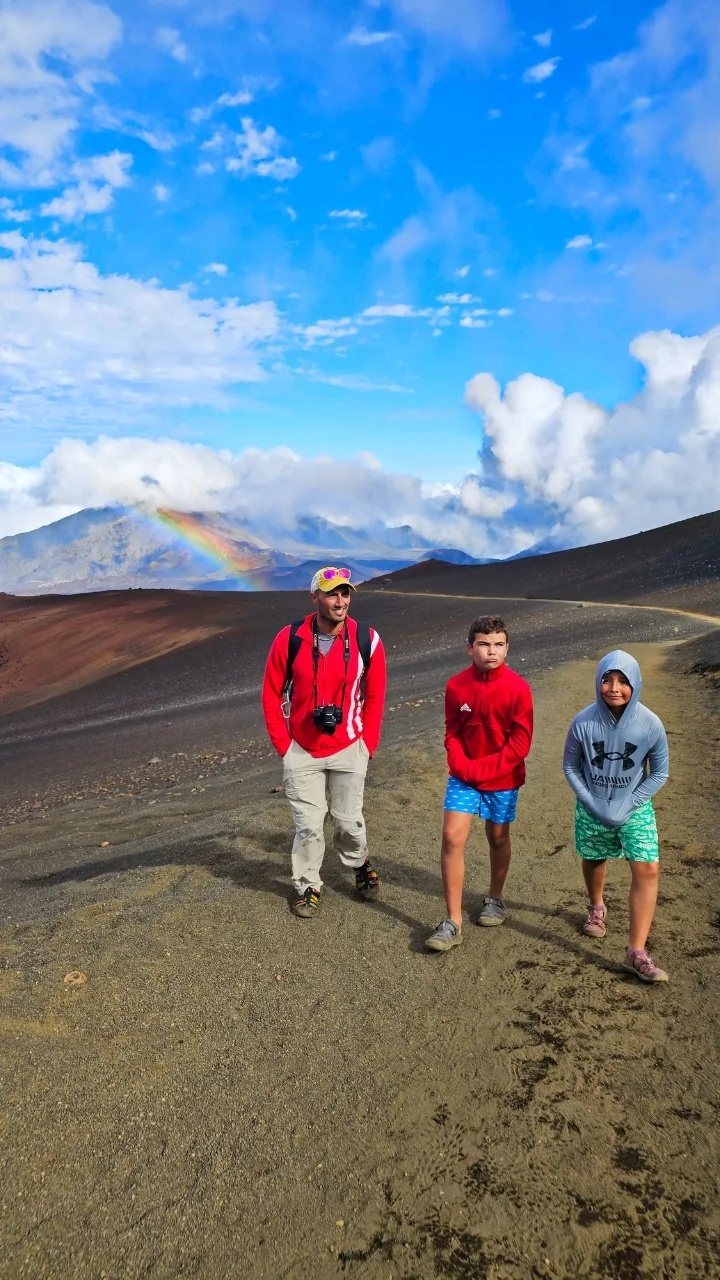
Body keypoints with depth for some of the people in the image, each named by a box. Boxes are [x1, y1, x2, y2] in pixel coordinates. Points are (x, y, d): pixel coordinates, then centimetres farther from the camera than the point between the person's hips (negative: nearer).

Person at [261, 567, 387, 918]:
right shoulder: (289, 639, -10)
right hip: (302, 752, 0)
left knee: (349, 820, 11)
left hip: (349, 750, 0)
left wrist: (368, 744, 1)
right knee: (308, 824, 4)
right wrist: (283, 744, -1)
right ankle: (308, 886, 25)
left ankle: (360, 864, 40)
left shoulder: (367, 640, -9)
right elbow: (271, 695, 0)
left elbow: (374, 696, 2)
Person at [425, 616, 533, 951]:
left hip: (502, 778, -1)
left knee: (498, 837, 15)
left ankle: (495, 899, 41)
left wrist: (482, 769, -16)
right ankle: (453, 922, -1)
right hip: (464, 776, 1)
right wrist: (462, 766, -15)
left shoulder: (518, 688, -13)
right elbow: (452, 734, 1)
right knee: (452, 837, -9)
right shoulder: (456, 686, -8)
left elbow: (520, 743, -12)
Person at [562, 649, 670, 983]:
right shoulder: (583, 722, -19)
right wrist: (592, 804, -12)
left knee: (647, 870, -12)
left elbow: (659, 773, -6)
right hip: (592, 808, 1)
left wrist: (627, 806, -12)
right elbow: (570, 767, -4)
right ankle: (597, 908, 51)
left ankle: (636, 953, -6)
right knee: (593, 860, 19)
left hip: (635, 808, -1)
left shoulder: (650, 724, -19)